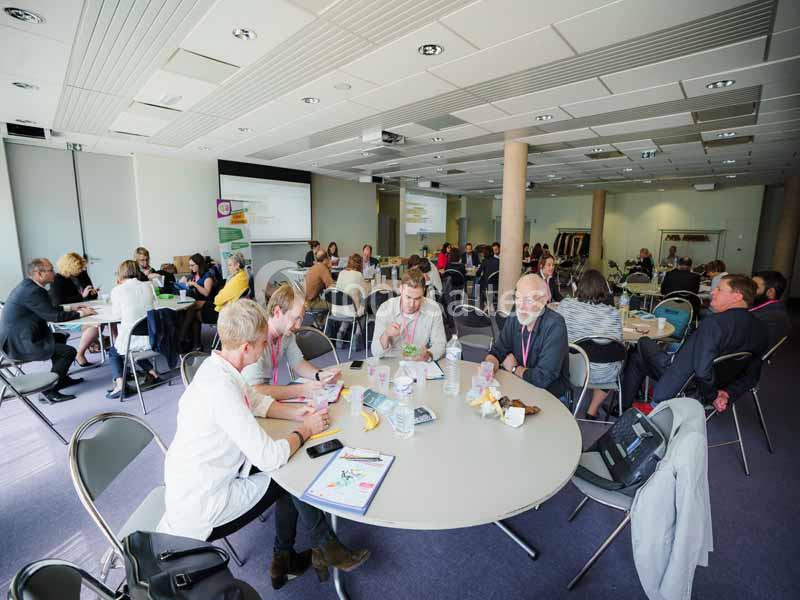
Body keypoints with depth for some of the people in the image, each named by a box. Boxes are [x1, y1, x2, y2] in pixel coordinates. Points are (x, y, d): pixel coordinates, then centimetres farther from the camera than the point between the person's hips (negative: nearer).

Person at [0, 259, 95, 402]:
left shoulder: (26, 286, 9)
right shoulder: (33, 291, -23)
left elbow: (48, 309, 17)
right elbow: (54, 316, -22)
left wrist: (70, 309, 10)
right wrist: (80, 313, -11)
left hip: (15, 338, 11)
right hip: (20, 345, -11)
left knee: (60, 338, 25)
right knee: (69, 351, -13)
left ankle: (62, 378, 32)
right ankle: (49, 391, -2)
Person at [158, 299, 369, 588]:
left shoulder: (217, 366, -4)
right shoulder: (221, 389, -34)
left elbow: (257, 401, 11)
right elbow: (270, 457, -32)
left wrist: (296, 412, -4)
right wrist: (305, 430, -14)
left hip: (193, 486, 8)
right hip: (199, 510, -8)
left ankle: (284, 559, 23)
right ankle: (327, 549, 24)